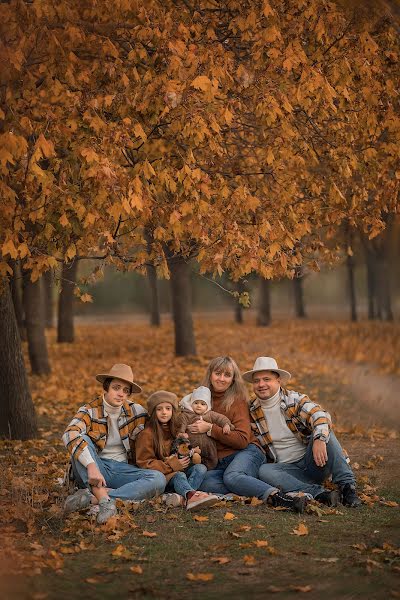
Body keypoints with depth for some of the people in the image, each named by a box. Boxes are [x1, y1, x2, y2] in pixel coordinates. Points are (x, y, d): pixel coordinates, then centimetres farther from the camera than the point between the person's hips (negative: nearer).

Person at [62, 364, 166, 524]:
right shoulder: (91, 411, -8)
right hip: (94, 468, -3)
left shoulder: (136, 412, 3)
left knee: (158, 479, -25)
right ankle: (104, 499, -42)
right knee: (82, 439, -29)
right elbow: (70, 435, -28)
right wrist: (91, 466, -42)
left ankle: (92, 497, -36)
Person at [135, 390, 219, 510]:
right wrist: (171, 466, -16)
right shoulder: (147, 434, -5)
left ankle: (182, 498, -45)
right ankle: (192, 495, -68)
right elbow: (145, 463, -9)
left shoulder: (177, 429, 15)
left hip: (180, 470, 6)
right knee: (178, 476, -35)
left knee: (201, 468, -20)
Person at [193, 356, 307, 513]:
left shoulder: (237, 400, 1)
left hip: (246, 452, -4)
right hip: (218, 462, 4)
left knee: (231, 477, -39)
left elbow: (242, 440, -10)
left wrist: (210, 429, -16)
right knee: (207, 484, -33)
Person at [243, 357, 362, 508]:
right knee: (264, 471, -30)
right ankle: (319, 494, -38)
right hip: (286, 469, 2)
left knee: (322, 431, -27)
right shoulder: (252, 411, 6)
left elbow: (321, 415, -23)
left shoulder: (294, 400, -5)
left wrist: (319, 440, -42)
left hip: (312, 462, -2)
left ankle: (347, 486, -30)